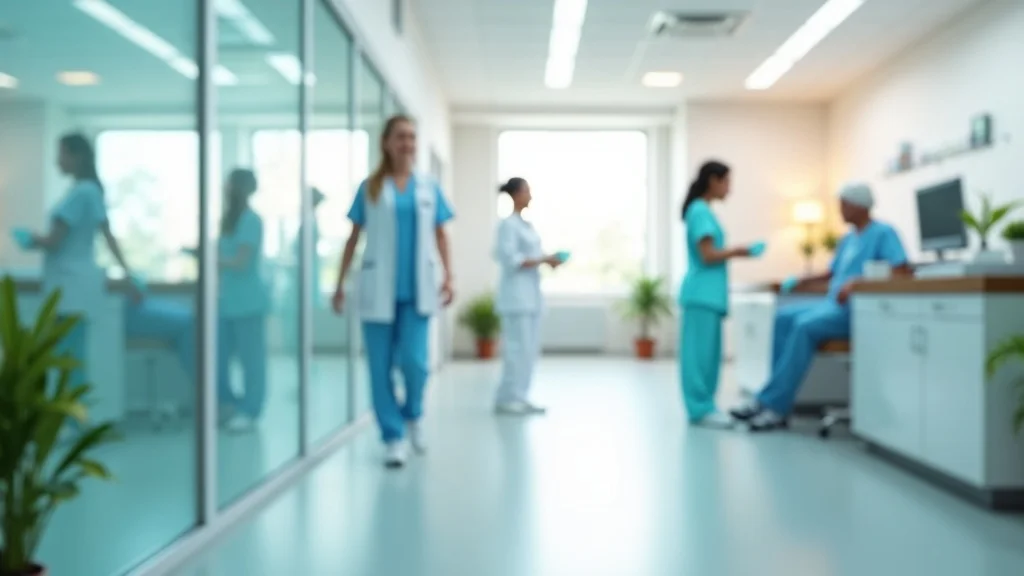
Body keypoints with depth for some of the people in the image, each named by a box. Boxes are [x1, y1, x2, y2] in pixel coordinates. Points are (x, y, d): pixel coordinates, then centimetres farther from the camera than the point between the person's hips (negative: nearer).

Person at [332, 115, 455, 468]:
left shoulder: (429, 187, 8)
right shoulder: (370, 188, 4)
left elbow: (440, 235, 10)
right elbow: (353, 237, 6)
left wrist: (448, 275, -1)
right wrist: (340, 284, 4)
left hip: (417, 289, 0)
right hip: (378, 289, 0)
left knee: (414, 361, -9)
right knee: (381, 367, 1)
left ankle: (413, 415, 21)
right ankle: (393, 437, 14)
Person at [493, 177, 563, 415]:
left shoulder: (527, 225, 17)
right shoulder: (508, 224, -9)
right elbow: (510, 260, -17)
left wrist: (548, 260, 1)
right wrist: (543, 260, -17)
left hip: (531, 293, 9)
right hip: (516, 294, -9)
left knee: (531, 348, 8)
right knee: (518, 347, -8)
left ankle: (520, 397, 13)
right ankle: (507, 399, -2)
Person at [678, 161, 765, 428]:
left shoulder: (701, 211, 18)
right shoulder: (701, 211, -12)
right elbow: (708, 255, -17)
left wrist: (733, 252, 13)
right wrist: (737, 252, -5)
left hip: (709, 293, 10)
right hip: (703, 292, -10)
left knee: (708, 352, 10)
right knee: (701, 351, -7)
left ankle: (703, 407, 15)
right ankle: (701, 410, -4)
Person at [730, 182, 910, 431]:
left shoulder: (884, 233, -3)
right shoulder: (848, 238, 22)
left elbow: (903, 271, -16)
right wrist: (800, 281, 14)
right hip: (835, 304, 9)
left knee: (805, 325, -30)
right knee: (785, 317, -12)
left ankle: (773, 404, -28)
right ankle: (776, 403, -17)